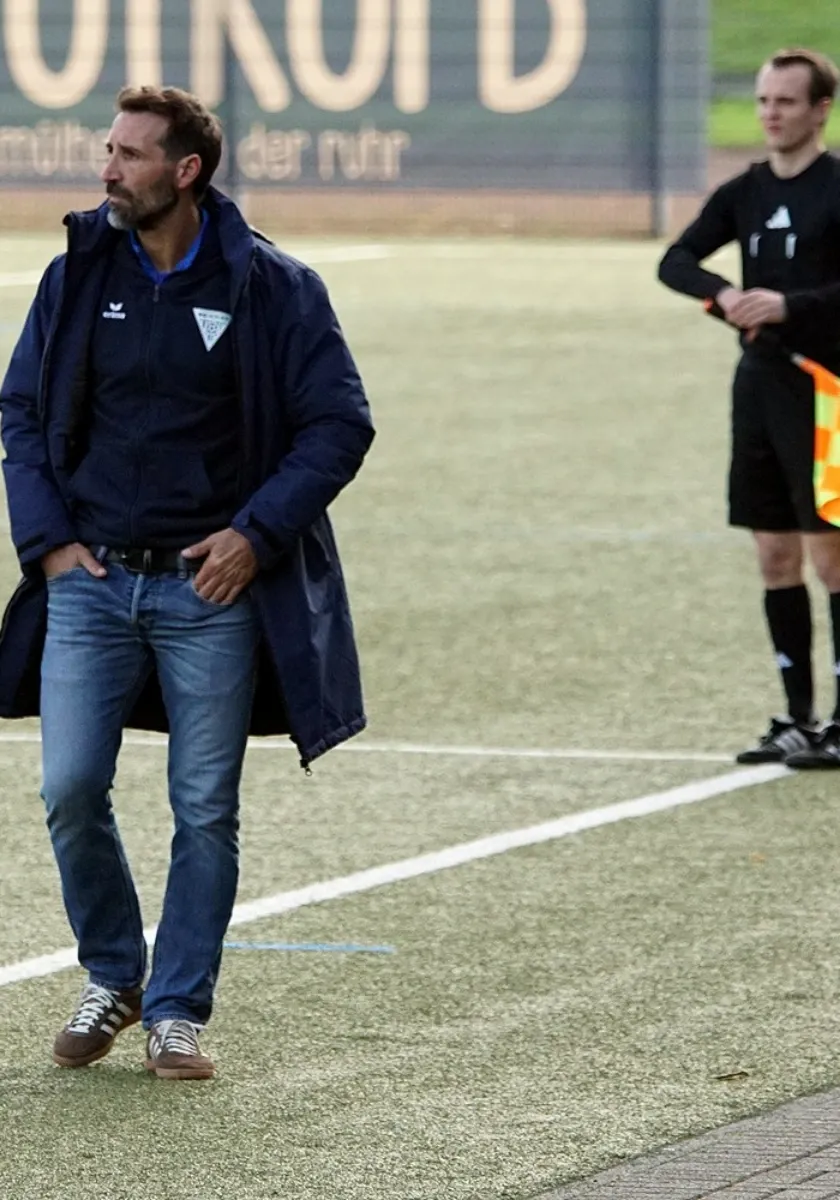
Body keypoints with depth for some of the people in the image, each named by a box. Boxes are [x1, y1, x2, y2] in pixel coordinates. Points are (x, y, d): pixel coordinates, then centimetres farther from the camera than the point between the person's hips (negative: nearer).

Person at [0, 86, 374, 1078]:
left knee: (204, 811, 0)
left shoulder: (273, 288, -3)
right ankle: (110, 979, 18)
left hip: (212, 593, -2)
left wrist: (256, 533, -11)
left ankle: (178, 1012, 12)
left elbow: (339, 423, -2)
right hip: (91, 584, 2)